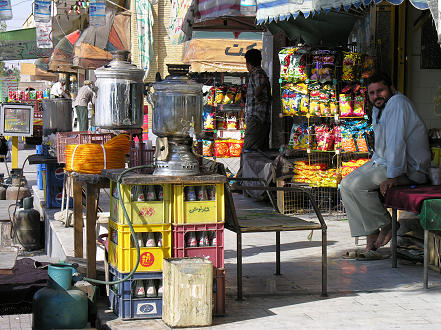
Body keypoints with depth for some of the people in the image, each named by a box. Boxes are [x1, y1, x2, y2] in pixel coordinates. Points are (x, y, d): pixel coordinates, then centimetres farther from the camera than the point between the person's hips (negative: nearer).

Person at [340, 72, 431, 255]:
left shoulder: (398, 103, -17)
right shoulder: (377, 110, 14)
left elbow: (396, 142, -25)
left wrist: (393, 176, -28)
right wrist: (374, 164, 12)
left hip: (408, 168, -10)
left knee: (357, 185, -22)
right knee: (345, 185, 1)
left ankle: (386, 226, -5)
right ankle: (371, 240, -2)